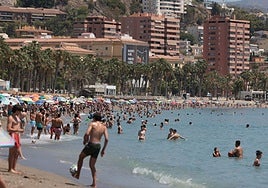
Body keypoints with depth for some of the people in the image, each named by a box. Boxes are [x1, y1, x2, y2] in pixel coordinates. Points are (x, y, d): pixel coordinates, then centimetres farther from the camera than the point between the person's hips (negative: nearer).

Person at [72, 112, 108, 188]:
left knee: (81, 157, 24)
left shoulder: (92, 124, -6)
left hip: (91, 144, -5)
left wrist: (85, 141, 1)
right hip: (98, 146, 5)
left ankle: (77, 174, 28)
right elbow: (106, 139, 1)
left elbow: (87, 134, -19)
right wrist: (103, 149, 9)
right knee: (92, 165, 16)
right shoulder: (104, 127, 8)